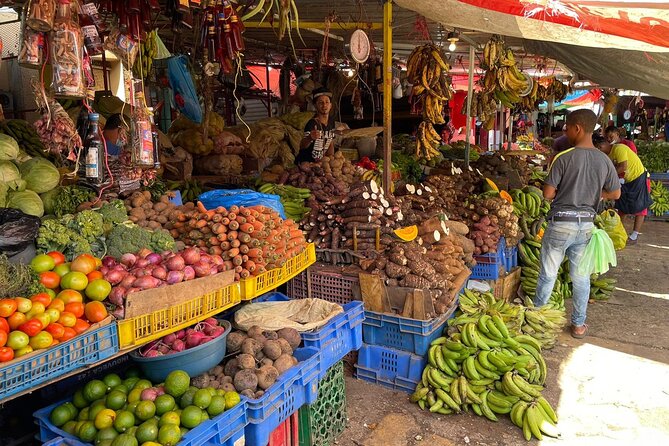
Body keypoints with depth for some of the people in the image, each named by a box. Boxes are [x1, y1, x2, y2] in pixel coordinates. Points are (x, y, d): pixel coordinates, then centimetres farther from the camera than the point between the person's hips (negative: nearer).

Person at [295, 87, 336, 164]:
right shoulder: (312, 124, -19)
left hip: (319, 163, 6)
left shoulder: (331, 121, 4)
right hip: (304, 162, -6)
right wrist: (310, 138, -52)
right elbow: (302, 146, -32)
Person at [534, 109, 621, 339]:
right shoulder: (604, 161, -1)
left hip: (561, 223, -4)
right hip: (586, 224, 4)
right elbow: (615, 193, 9)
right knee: (581, 277, 14)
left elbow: (548, 193, -14)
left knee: (548, 274, 11)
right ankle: (579, 324, 24)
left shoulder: (564, 158, -15)